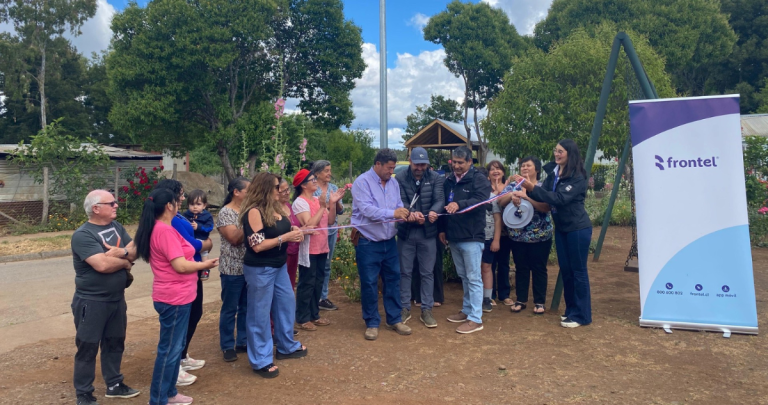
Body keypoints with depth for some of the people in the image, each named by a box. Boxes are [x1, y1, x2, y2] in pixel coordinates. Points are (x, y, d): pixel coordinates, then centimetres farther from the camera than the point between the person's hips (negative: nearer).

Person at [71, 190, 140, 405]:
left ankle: (114, 385, 33)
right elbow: (102, 264, -29)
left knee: (115, 343, 18)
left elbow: (135, 250, 1)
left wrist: (122, 252, -21)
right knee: (88, 348, 6)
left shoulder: (116, 226, 5)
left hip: (117, 298, 7)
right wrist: (125, 261, -11)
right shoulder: (83, 235, -18)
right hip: (91, 302, -7)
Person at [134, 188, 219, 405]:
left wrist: (199, 263, 8)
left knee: (176, 346, 20)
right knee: (169, 349, 1)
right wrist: (205, 264, -8)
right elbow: (180, 265, -24)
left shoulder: (157, 229, 11)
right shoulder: (165, 231, -21)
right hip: (175, 298, -10)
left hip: (175, 296, 10)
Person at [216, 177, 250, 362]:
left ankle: (243, 342, 26)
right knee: (230, 308, 5)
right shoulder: (226, 212, -11)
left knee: (247, 307, 13)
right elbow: (234, 238, -19)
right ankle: (228, 346, 17)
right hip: (232, 269, -6)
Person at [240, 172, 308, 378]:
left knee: (287, 303, 19)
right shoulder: (254, 212, -20)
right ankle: (260, 361, 16)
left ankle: (287, 346, 38)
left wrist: (295, 231, -2)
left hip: (279, 265, 9)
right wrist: (286, 237, -22)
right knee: (260, 313, 3)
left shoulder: (276, 208, 6)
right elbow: (257, 245, -24)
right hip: (259, 269, -9)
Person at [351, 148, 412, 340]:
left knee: (393, 280, 12)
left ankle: (394, 319, 27)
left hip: (389, 242, 6)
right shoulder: (362, 182, -13)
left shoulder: (393, 183, 6)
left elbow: (398, 207, 4)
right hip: (367, 243, -6)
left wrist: (407, 214, -19)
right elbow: (366, 209, -25)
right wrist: (392, 213, -33)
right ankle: (372, 323, 20)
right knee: (369, 284, 4)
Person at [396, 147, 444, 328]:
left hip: (428, 232, 1)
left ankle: (426, 310, 19)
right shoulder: (400, 179, -4)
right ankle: (405, 308, 22)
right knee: (405, 272, 9)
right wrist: (410, 213, -36)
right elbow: (401, 202, -14)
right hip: (406, 232, 0)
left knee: (427, 273, 8)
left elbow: (440, 200, -13)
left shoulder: (436, 178, -1)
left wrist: (433, 211, -36)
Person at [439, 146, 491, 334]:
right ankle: (467, 310, 29)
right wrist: (442, 229, 16)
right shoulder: (448, 180, 12)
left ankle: (476, 319, 3)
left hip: (472, 237, -7)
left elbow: (481, 200, -24)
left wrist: (459, 204, -39)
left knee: (473, 278, -2)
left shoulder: (479, 179, -8)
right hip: (454, 236, 7)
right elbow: (444, 205, 19)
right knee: (464, 276, 17)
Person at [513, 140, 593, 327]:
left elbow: (560, 199, -26)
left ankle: (581, 315, 9)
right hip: (561, 228, 7)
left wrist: (532, 187, -32)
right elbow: (543, 197, 1)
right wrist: (527, 189, -19)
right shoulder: (554, 175, 6)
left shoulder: (577, 177, -16)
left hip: (578, 229, -7)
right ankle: (571, 309, 25)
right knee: (565, 270, 12)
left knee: (578, 271, 0)